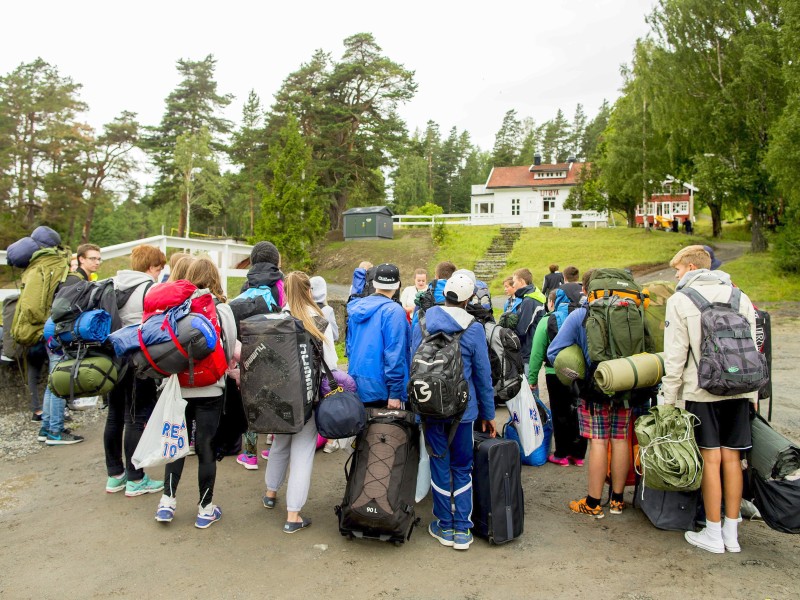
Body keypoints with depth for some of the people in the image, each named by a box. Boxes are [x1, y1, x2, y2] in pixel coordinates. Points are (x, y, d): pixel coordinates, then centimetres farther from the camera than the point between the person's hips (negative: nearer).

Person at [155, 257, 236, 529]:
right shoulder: (221, 309, -7)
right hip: (210, 389, -2)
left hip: (178, 386, 2)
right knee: (206, 447, 6)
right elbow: (230, 349, 0)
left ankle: (167, 502, 19)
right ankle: (205, 509, 17)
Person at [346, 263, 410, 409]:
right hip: (379, 388, -7)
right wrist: (395, 393, -16)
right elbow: (394, 353, -18)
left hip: (356, 385, 7)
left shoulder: (356, 306, 6)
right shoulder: (393, 311, -15)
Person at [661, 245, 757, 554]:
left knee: (711, 460, 2)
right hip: (737, 390, 4)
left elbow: (675, 356, -7)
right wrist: (752, 393, 18)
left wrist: (669, 398, -1)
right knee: (732, 458, 10)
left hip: (702, 391, -4)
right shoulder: (740, 298, 10)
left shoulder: (681, 300, -4)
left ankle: (713, 535, 11)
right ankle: (731, 533, 19)